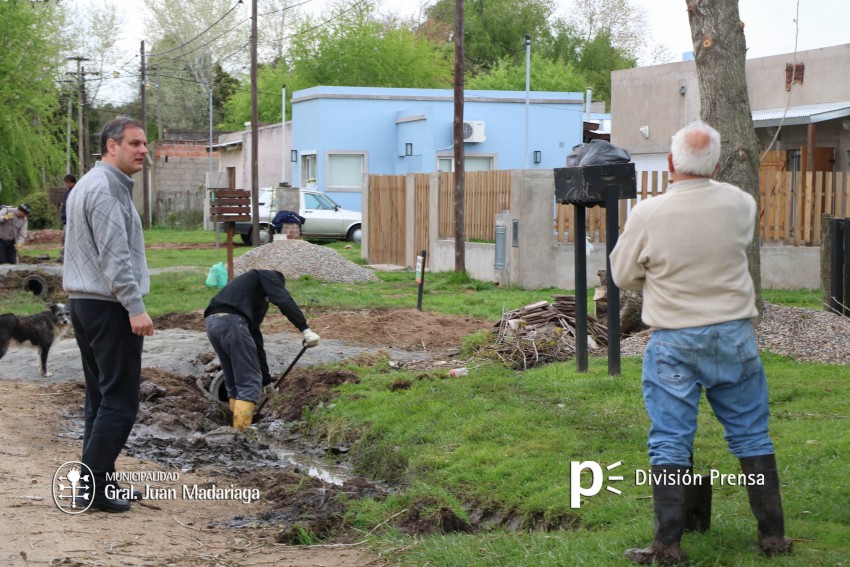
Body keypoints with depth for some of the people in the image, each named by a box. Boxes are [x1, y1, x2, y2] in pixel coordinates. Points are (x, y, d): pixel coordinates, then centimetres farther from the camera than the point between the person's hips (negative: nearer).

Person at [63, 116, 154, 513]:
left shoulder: (88, 185, 18)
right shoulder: (106, 188, -15)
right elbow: (114, 255, -22)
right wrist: (135, 307, -23)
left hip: (84, 303, 11)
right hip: (109, 306, -11)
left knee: (100, 397, 12)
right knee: (120, 399, -8)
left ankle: (97, 483, 15)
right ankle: (95, 484, -9)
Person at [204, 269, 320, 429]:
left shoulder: (255, 297, 38)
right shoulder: (267, 276, 18)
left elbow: (255, 338, 39)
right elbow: (284, 300, -3)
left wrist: (267, 380, 42)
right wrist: (305, 330, -12)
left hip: (212, 323, 8)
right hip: (231, 322, -8)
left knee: (234, 383, 19)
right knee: (250, 383, -4)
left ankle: (237, 429, 22)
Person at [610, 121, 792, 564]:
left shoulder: (648, 214, -15)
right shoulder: (739, 204, -7)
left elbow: (623, 275, -3)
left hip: (674, 342, -2)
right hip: (734, 336, 3)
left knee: (670, 441, 4)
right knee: (751, 435, 13)